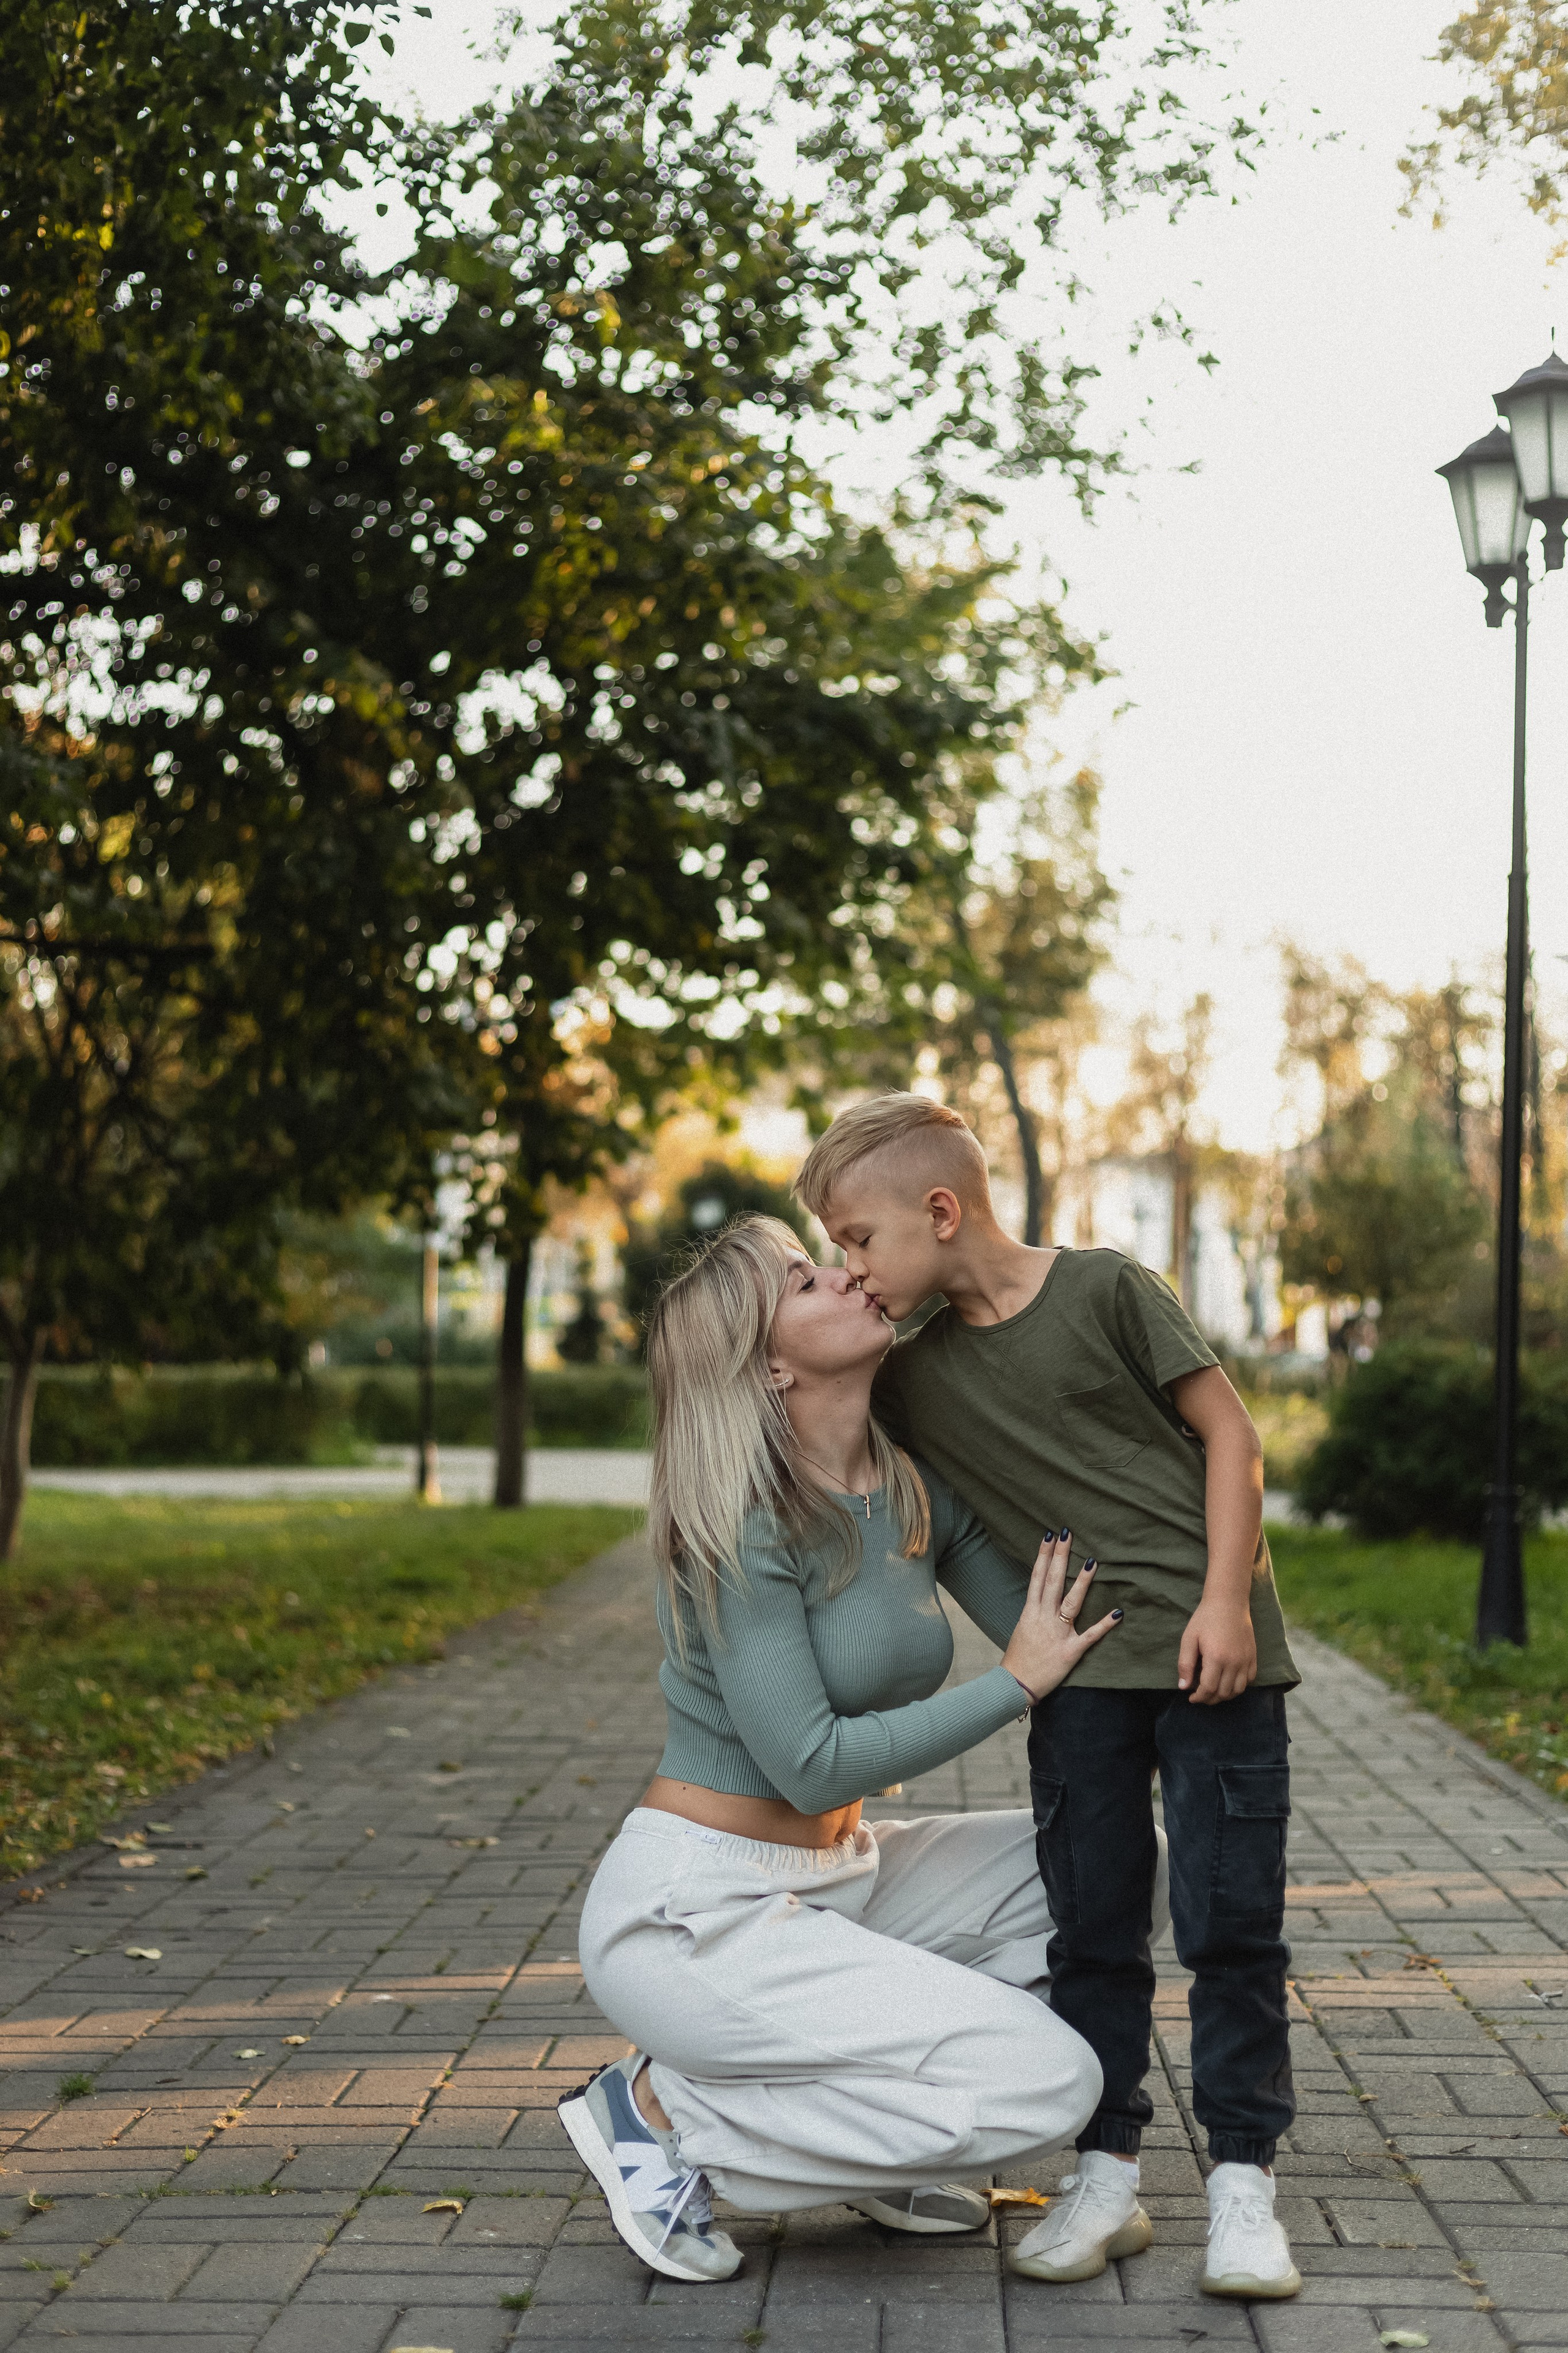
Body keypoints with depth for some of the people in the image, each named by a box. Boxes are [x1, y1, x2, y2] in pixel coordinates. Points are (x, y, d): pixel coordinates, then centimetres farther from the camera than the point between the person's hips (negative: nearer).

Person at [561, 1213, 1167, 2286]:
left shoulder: (919, 1487, 3)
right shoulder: (744, 1524, -19)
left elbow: (1059, 1635, 5)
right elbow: (810, 1762, -22)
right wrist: (1018, 1684, -17)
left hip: (838, 1877, 8)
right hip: (697, 1913, -8)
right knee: (1046, 2084, -16)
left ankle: (882, 2136, 9)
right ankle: (664, 2107, -4)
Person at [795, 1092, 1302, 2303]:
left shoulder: (1104, 1289, -8)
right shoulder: (913, 1371, 6)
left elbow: (1228, 1429, -6)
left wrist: (1225, 1598, -12)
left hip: (1210, 1644, -4)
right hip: (1082, 1667, 4)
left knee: (1230, 1917, -2)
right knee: (1092, 1923, 6)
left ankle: (1243, 2178, 9)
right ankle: (1108, 2169, 18)